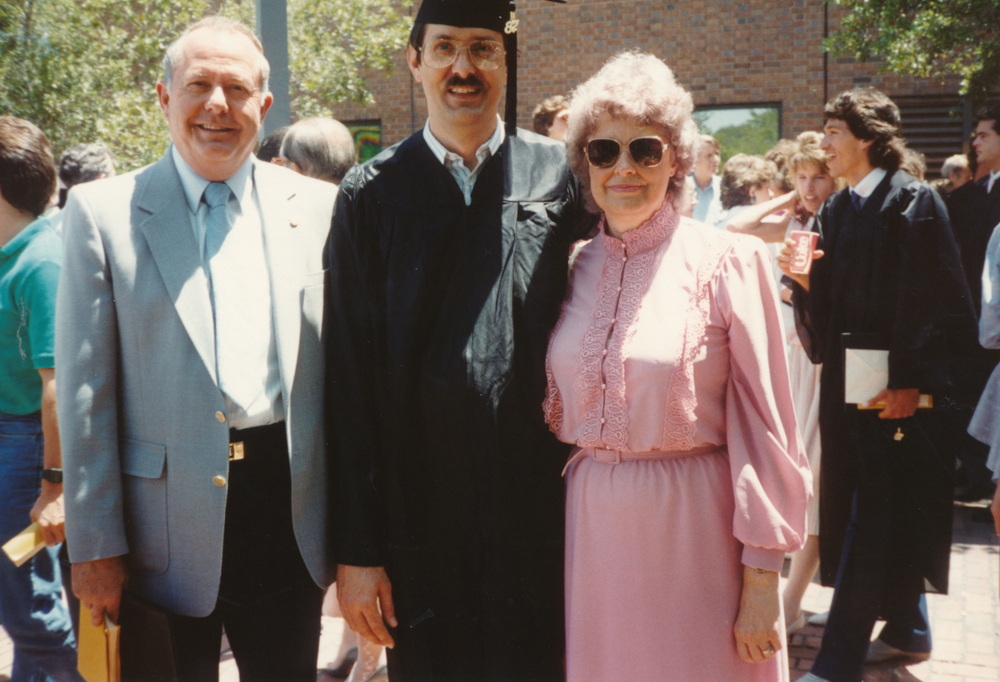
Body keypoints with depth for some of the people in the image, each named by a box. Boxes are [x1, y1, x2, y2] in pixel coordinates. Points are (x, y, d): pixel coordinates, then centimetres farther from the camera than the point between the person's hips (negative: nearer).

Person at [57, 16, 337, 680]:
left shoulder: (319, 207, 4)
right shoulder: (104, 212, -1)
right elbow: (85, 393, -3)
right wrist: (95, 545, -5)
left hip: (291, 518, 2)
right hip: (166, 529, -1)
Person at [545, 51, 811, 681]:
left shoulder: (729, 262, -7)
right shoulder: (572, 269, 5)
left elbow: (762, 425, -8)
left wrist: (762, 580, -10)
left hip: (695, 531, -3)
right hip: (592, 533, 4)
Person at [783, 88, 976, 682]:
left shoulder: (913, 201, -10)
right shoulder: (835, 211, 12)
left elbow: (947, 302, -14)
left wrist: (912, 381, -19)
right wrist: (803, 276, -7)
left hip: (893, 388, -8)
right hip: (845, 382, 8)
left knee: (874, 517, -3)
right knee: (868, 510, 15)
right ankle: (908, 630, 32)